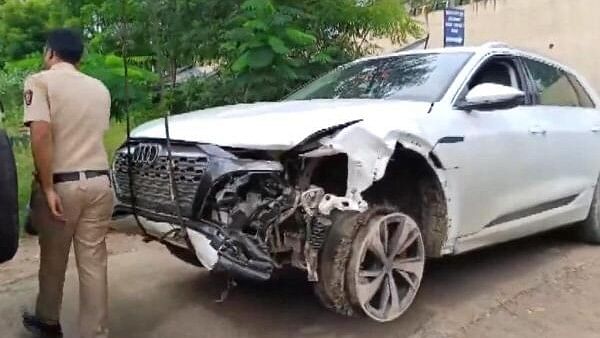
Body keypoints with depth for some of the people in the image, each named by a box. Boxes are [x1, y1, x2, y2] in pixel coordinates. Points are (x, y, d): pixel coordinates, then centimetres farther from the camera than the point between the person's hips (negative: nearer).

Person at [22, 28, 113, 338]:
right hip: (99, 181, 4)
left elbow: (41, 134, -18)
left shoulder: (40, 81, -5)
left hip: (62, 183, -4)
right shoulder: (100, 88, 13)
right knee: (93, 263, 7)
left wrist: (48, 188, -16)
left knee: (53, 260, 15)